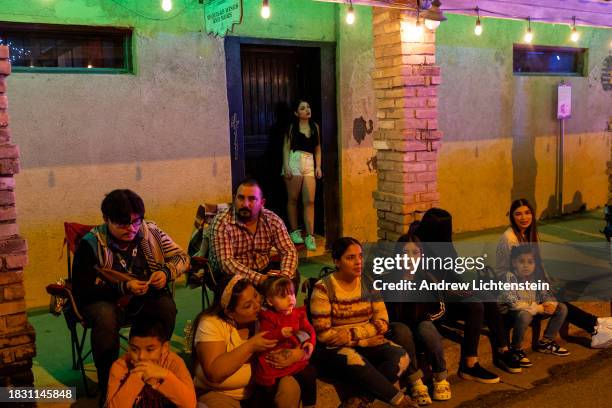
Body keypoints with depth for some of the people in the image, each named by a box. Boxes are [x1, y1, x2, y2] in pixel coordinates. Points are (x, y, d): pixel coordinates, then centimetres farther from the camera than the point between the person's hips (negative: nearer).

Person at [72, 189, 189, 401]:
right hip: (104, 301, -2)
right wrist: (123, 288, -26)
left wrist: (166, 273, -18)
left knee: (167, 307, -28)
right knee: (105, 318, -35)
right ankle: (107, 386, -15)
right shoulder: (91, 244, -13)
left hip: (146, 297, 3)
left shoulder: (150, 231, -5)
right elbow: (81, 290, -15)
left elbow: (182, 257, 4)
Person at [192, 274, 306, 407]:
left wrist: (296, 355, -27)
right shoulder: (210, 324, -18)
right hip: (219, 394, -4)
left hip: (260, 385, 4)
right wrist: (250, 346, -30)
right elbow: (213, 373, -27)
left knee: (290, 385, -22)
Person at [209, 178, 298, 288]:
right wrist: (260, 279, -38)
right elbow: (226, 262, -27)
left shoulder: (272, 220, -6)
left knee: (293, 275, -17)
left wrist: (284, 276, -28)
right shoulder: (221, 223, -19)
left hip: (263, 270, 5)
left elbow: (289, 251, -6)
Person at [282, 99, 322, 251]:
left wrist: (318, 166, 7)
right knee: (293, 199, 4)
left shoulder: (315, 127, 12)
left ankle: (310, 236, -3)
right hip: (294, 161, -3)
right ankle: (294, 231, 18)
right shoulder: (292, 127, 2)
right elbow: (286, 147, -1)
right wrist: (286, 166, -10)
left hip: (310, 164, 3)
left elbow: (317, 148, 15)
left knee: (310, 201, -4)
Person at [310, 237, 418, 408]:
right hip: (334, 348, -4)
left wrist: (351, 334, -16)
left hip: (368, 345, 5)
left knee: (400, 356, -23)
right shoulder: (323, 288, -11)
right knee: (355, 361, -37)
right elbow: (323, 334, -13)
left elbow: (382, 324, -1)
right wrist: (363, 339, -15)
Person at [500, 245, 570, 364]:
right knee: (524, 315, -40)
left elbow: (546, 294, 5)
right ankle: (516, 349, -16)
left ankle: (545, 342, 16)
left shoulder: (536, 277, -2)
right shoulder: (509, 277, -23)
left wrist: (551, 304, -20)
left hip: (534, 309, 7)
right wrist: (538, 308, -26)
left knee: (562, 308, 2)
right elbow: (514, 303, -29)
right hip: (510, 312, -7)